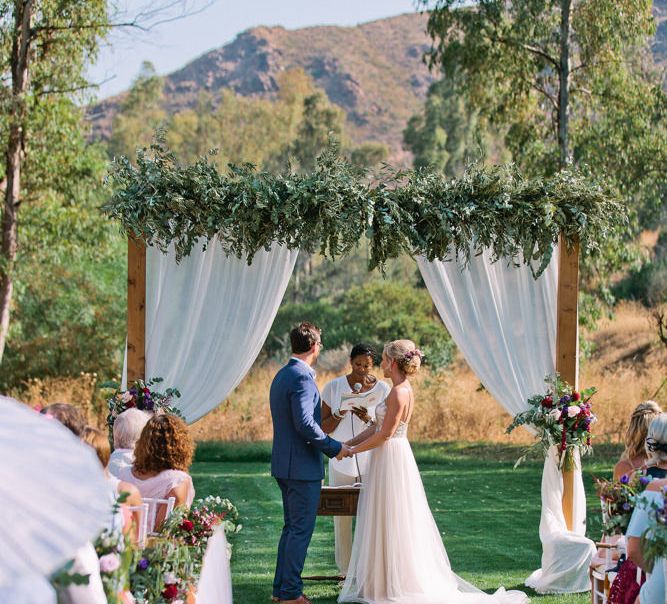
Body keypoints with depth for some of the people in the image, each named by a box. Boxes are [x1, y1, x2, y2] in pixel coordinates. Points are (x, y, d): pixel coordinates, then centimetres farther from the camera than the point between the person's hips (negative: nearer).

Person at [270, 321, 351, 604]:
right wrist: (334, 448, -15)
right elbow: (305, 424, -26)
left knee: (292, 527, 16)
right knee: (301, 529, -3)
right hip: (303, 465, -10)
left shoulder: (281, 376, 14)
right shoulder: (302, 377, -17)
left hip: (284, 464, 10)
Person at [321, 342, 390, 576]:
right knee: (341, 516, 4)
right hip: (342, 462, 1)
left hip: (371, 462, -1)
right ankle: (346, 571, 13)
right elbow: (324, 428, 2)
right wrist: (339, 414, -18)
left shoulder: (382, 389, -1)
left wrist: (369, 419, -18)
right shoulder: (333, 387, -1)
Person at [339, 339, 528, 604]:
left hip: (391, 460, -9)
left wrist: (353, 450, -10)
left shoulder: (399, 392, -19)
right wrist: (349, 443, 12)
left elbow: (385, 434, -19)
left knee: (391, 524, -1)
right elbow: (378, 426, 14)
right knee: (390, 525, 14)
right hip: (390, 460, 9)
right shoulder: (403, 389, 10)